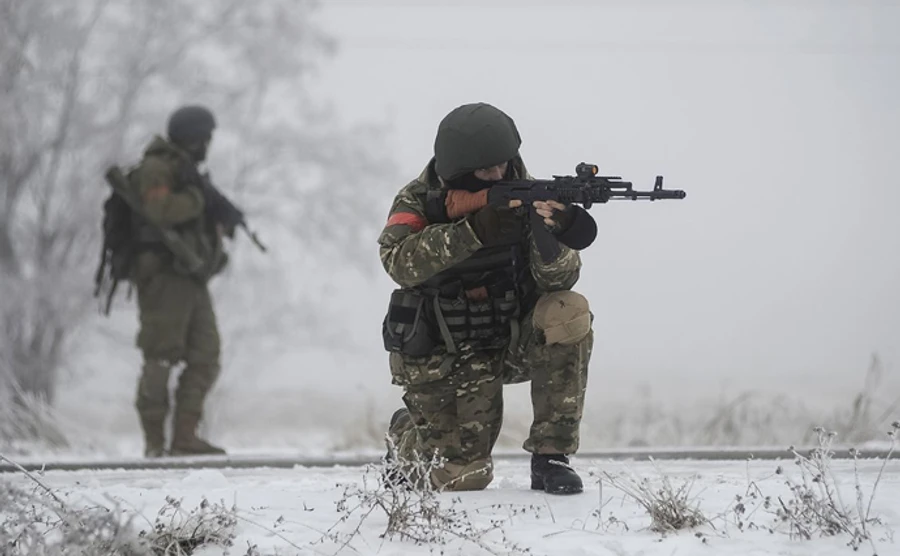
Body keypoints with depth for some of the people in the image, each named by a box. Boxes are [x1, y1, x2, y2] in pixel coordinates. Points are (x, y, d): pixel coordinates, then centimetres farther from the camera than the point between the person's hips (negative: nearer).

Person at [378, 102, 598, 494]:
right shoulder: (419, 201, -13)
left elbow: (558, 279, -17)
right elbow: (400, 263, -32)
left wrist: (551, 233, -39)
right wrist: (474, 230, -42)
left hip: (512, 341, 2)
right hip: (444, 360, -2)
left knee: (569, 314, -27)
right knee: (464, 476, -10)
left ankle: (551, 456, -17)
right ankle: (406, 433, 28)